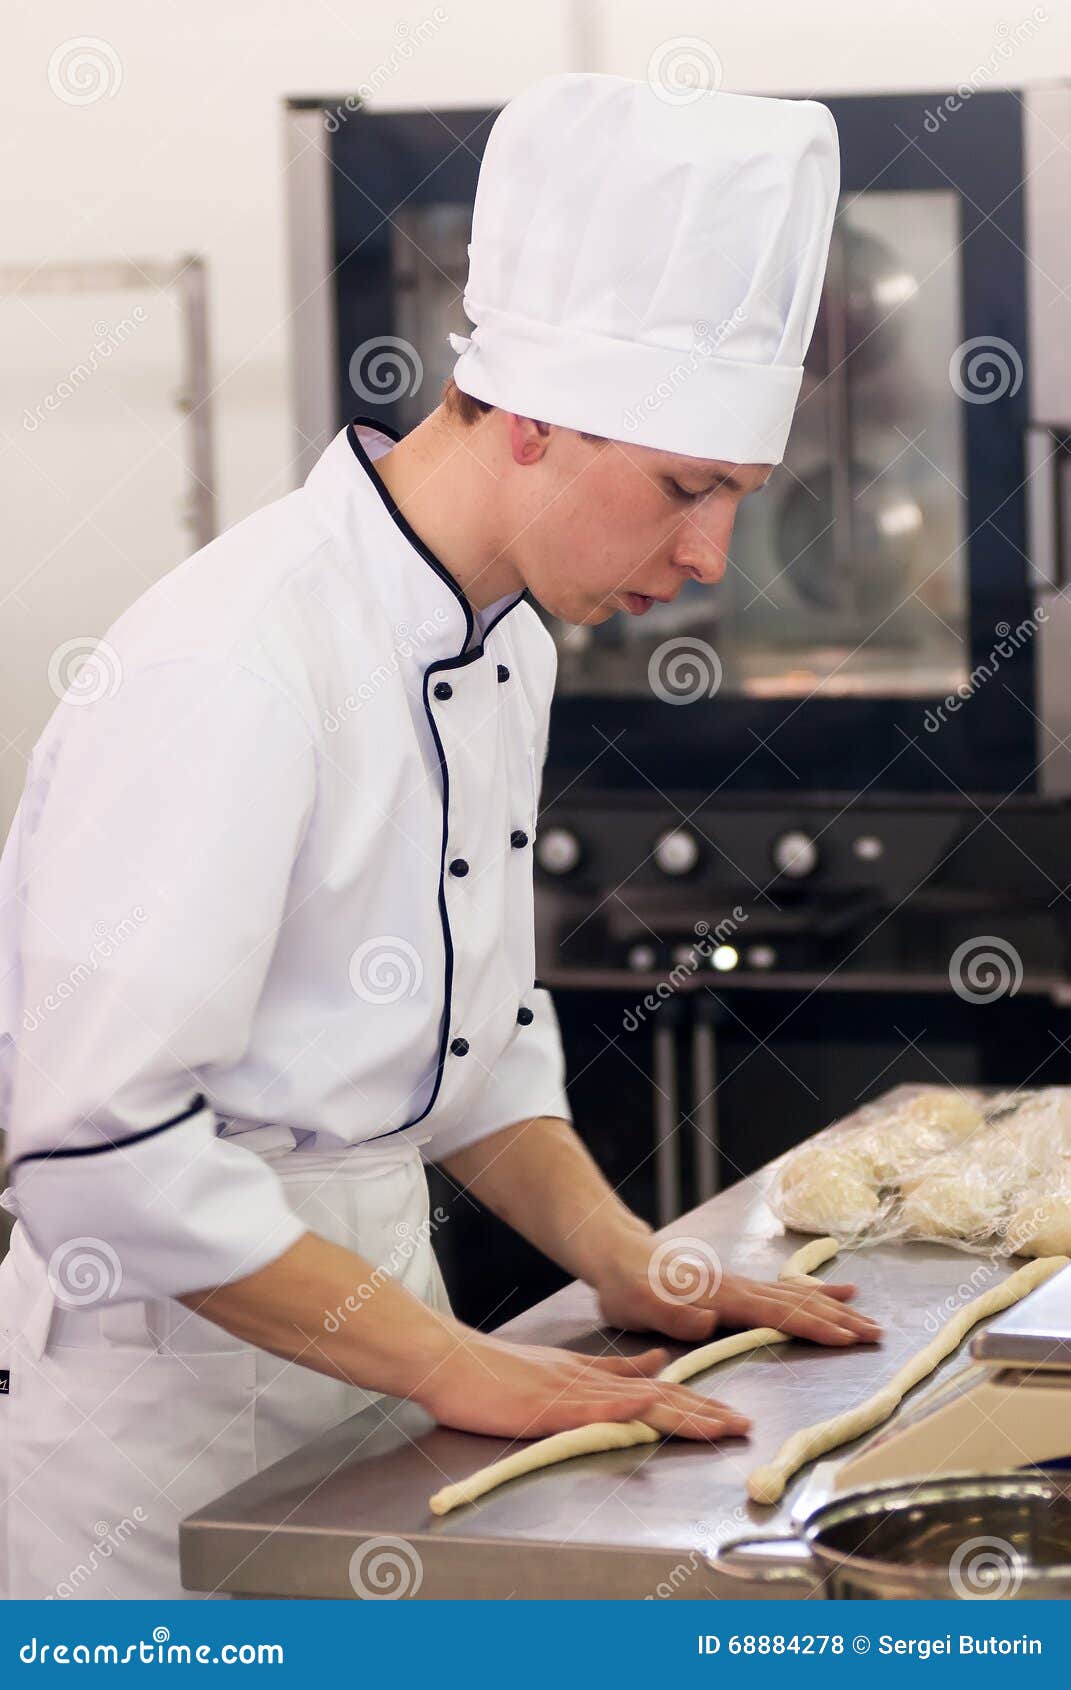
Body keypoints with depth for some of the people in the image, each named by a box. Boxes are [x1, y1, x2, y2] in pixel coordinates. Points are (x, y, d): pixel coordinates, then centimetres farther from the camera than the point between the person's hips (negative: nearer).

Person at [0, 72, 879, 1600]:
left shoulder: (504, 653, 7)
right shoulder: (234, 669, -24)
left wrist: (625, 1263, 5)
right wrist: (452, 1362, -23)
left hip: (361, 1328, 9)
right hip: (160, 1398, -8)